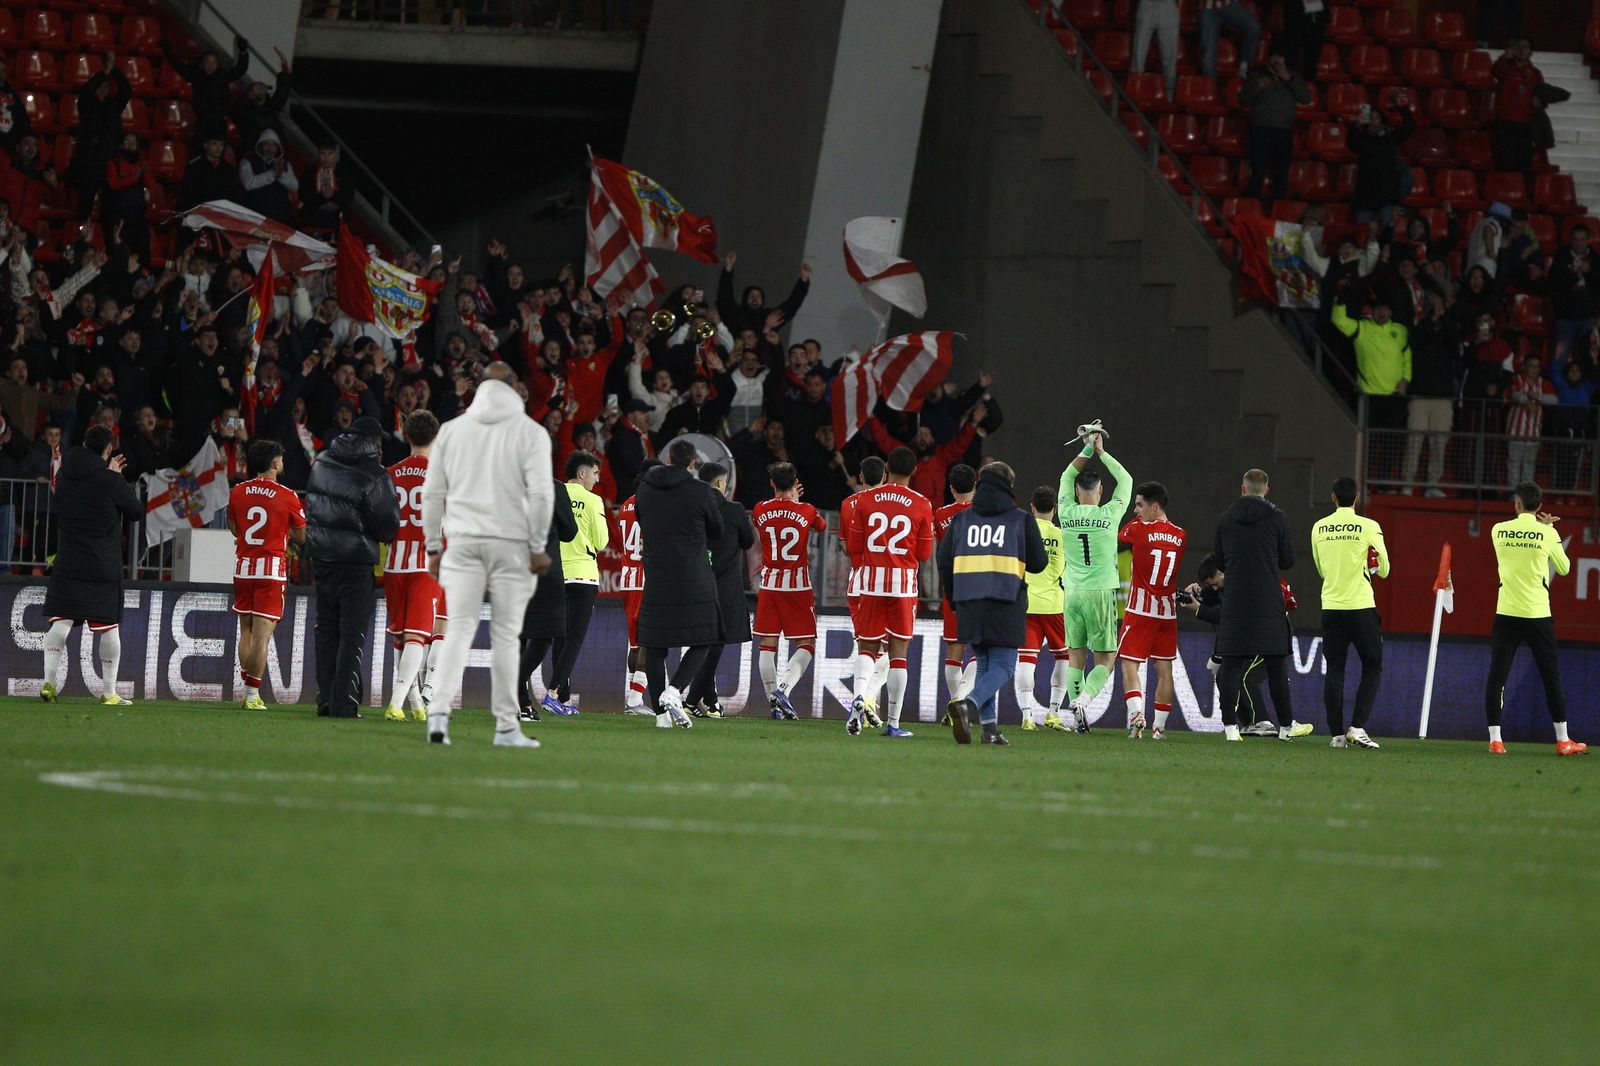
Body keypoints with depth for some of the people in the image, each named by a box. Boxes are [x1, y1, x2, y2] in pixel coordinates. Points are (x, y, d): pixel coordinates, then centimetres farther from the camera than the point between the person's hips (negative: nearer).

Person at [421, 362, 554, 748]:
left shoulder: (452, 430, 8)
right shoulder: (530, 433, -1)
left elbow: (432, 493, 9)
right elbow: (540, 493, -9)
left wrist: (433, 547, 15)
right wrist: (538, 547, -2)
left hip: (463, 543, 2)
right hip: (511, 543, -2)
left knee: (459, 629, 1)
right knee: (506, 635, 3)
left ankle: (439, 712, -17)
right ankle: (506, 727, 4)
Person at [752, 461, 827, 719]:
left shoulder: (761, 511, -2)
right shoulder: (806, 511, -6)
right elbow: (822, 527, 18)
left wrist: (789, 500, 33)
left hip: (769, 584, 2)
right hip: (798, 586, -2)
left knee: (767, 645, 7)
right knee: (806, 645, 3)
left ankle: (774, 702, 4)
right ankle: (784, 688, -19)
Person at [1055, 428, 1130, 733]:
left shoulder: (1067, 513, 0)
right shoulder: (1109, 514, -6)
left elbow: (1067, 477, 19)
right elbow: (1125, 480, 11)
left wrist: (1087, 450, 19)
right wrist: (1102, 452, 16)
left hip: (1072, 592, 2)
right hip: (1101, 593, -2)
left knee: (1076, 656, 8)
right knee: (1105, 659, 3)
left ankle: (1077, 714, 3)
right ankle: (1083, 698, -21)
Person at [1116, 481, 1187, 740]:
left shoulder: (1138, 528, -8)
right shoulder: (1180, 536, 6)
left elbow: (1116, 541, 9)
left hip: (1140, 609, -4)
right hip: (1168, 610, 4)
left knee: (1129, 665, -3)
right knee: (1164, 668, 8)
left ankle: (1136, 714, -23)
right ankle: (1159, 726, 9)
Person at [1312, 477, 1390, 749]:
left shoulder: (1319, 528, 4)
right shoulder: (1368, 527, -6)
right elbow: (1383, 570, 1)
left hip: (1331, 607, 3)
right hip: (1361, 605, -3)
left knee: (1334, 670, 6)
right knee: (1372, 668, 7)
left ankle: (1337, 734, 2)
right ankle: (1357, 727, -6)